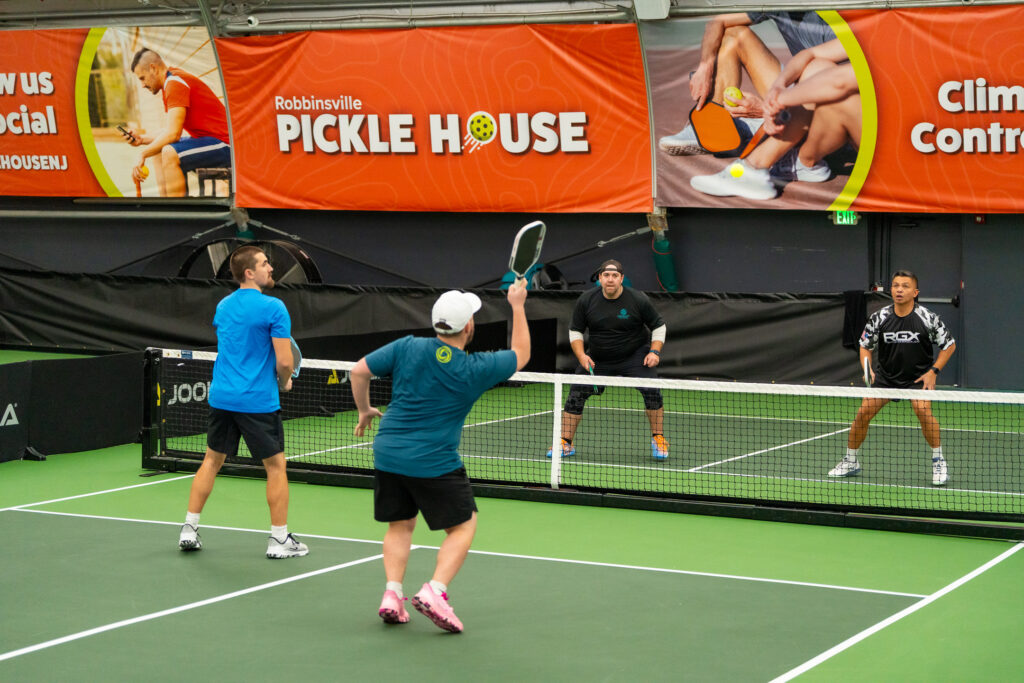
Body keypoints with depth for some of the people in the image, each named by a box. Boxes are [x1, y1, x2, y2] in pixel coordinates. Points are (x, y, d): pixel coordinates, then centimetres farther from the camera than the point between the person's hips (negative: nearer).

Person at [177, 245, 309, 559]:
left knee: (212, 460, 18)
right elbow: (285, 361, -17)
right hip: (259, 401, -6)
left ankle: (189, 530, 19)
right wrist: (284, 382, 5)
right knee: (276, 466, 5)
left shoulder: (223, 306, 10)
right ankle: (279, 539, 8)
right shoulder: (273, 308, -12)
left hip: (221, 397, 6)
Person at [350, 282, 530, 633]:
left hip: (388, 454, 4)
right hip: (435, 464, -4)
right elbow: (521, 353, 9)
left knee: (400, 525, 20)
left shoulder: (408, 347, -3)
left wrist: (365, 410, 18)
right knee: (463, 526, 10)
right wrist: (518, 306, 17)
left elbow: (359, 371, 2)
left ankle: (392, 594, 5)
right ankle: (435, 591, -7)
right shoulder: (475, 369, -8)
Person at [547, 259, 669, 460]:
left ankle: (658, 440, -5)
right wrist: (581, 355, -11)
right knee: (576, 393, -6)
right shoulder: (586, 300, -8)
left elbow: (658, 326, -1)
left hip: (635, 355, -2)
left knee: (651, 390, -22)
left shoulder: (638, 299, -13)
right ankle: (565, 444, 7)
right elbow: (575, 330, 3)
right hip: (598, 359, 2)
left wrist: (654, 351, -14)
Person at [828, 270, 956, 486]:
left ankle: (938, 462, -9)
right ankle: (851, 462, 12)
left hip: (919, 376, -3)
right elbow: (865, 346, 5)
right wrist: (868, 370, -13)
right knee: (863, 412, -8)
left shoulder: (927, 318, -14)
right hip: (886, 375, 3)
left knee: (923, 411, -27)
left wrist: (933, 371, -10)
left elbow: (949, 345, -1)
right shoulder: (879, 318, -9)